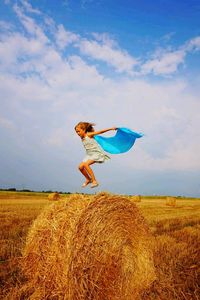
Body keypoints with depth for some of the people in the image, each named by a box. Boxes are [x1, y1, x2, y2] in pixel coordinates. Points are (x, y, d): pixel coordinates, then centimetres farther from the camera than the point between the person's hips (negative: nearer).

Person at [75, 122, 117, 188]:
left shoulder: (89, 135, -12)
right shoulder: (82, 138, 8)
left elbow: (100, 132, -17)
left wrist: (111, 128, -20)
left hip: (97, 153, -8)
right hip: (89, 154, 8)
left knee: (86, 164, -26)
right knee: (80, 167, -2)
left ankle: (94, 181, -19)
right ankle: (88, 179, 22)